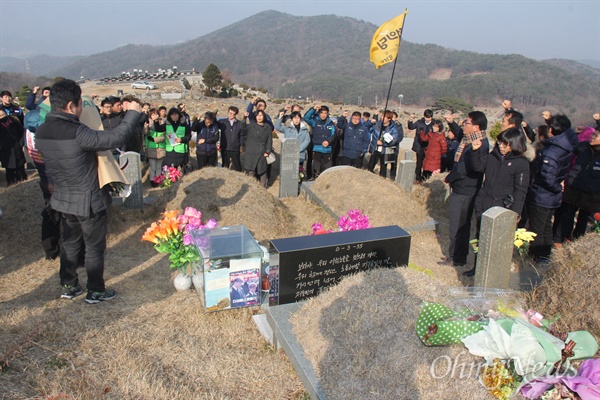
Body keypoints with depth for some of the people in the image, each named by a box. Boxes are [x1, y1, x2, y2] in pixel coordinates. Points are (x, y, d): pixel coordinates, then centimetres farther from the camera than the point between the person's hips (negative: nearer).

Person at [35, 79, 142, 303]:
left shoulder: (42, 132, -4)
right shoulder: (76, 133, -29)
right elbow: (115, 138, -27)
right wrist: (133, 113, -15)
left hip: (64, 199, 7)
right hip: (89, 201, -7)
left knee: (70, 243, 22)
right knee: (95, 247, 9)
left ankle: (68, 286, 34)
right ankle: (96, 291, 23)